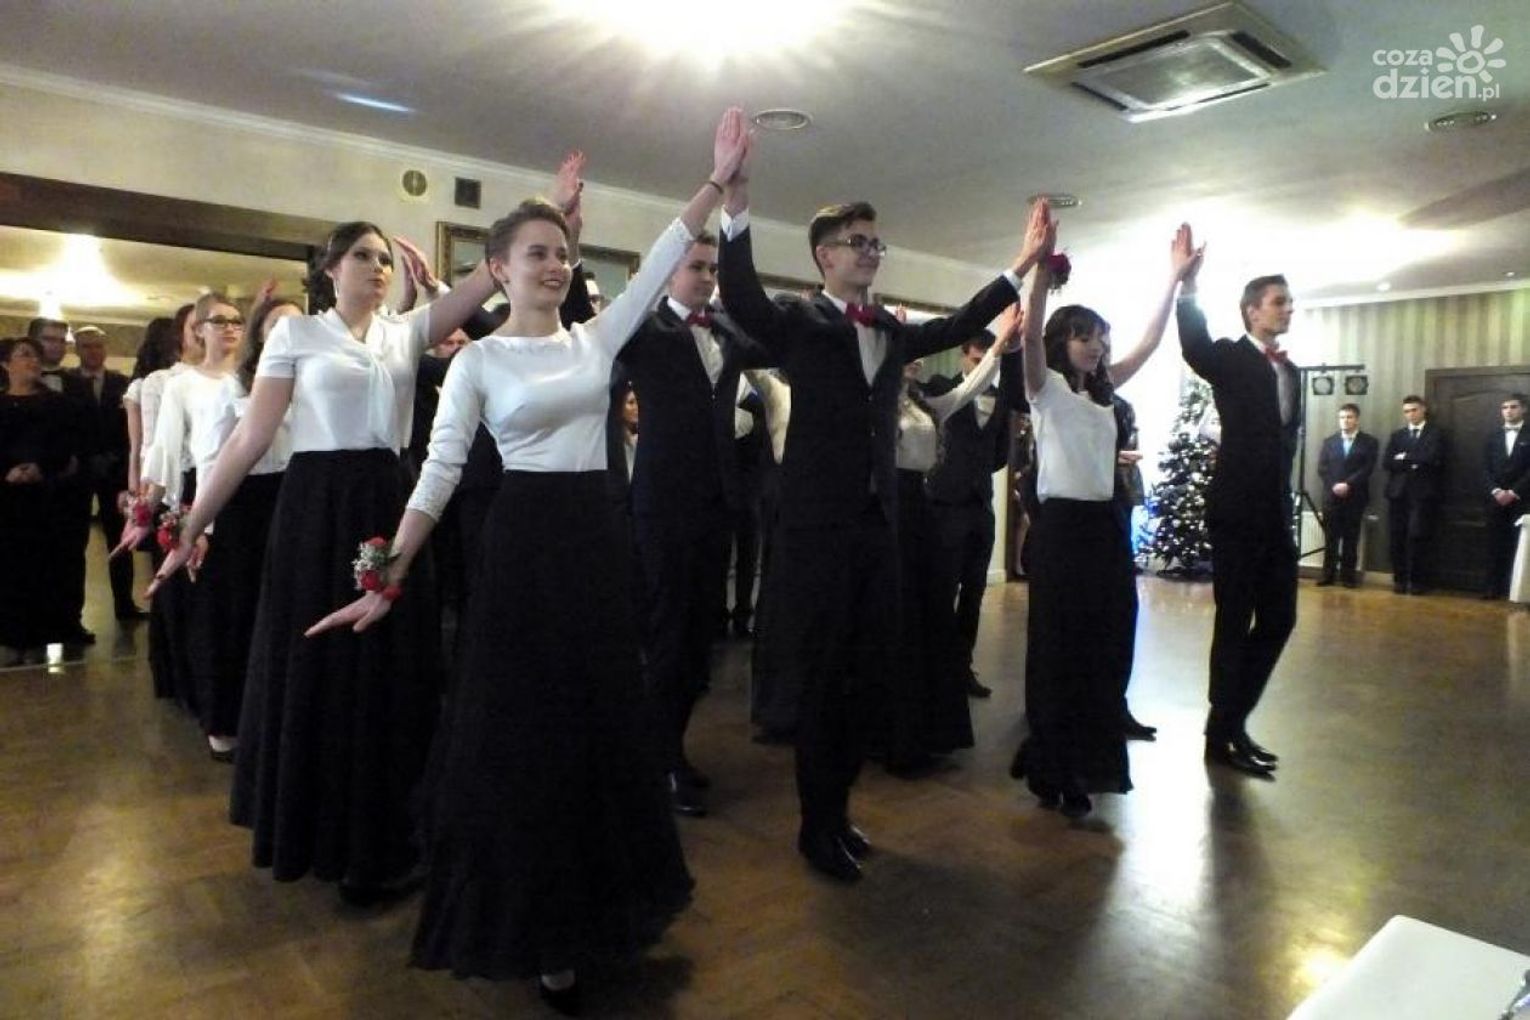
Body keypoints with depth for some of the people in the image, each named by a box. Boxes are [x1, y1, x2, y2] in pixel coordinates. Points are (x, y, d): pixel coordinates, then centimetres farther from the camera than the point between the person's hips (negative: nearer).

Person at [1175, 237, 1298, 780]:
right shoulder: (1229, 358, -5)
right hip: (1237, 510, -7)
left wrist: (1283, 499, 12)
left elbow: (1285, 436, 19)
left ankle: (1233, 721, 25)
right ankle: (1222, 735, 13)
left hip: (1276, 511, 7)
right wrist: (1186, 286, -38)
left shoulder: (1289, 369, 16)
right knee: (1235, 624, 0)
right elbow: (1193, 346, -27)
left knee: (1278, 619, 11)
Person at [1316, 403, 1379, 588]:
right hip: (1331, 495, 2)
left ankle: (1348, 574, 6)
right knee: (1330, 537, 2)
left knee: (1351, 538, 1)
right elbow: (1322, 468, 5)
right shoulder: (1329, 441, 13)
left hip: (1355, 497, -2)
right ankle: (1328, 573, 5)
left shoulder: (1369, 442, 5)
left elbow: (1367, 468, -6)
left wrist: (1348, 484, -16)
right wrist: (1334, 485, -10)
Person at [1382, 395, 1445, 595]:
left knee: (1418, 537, -8)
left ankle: (1418, 581, 1)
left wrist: (1405, 458, -2)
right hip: (1398, 493, 3)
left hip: (1423, 493, -3)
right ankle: (1399, 579, 8)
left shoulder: (1435, 433, 7)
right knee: (1396, 538, 0)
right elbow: (1386, 462, 4)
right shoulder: (1397, 435, 17)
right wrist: (1414, 463, -7)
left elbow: (1431, 458, -11)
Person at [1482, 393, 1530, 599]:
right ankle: (1493, 587, 2)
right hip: (1496, 499, 3)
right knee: (1495, 544, 1)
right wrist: (1495, 491, -7)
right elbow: (1485, 468, 7)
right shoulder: (1493, 436, 13)